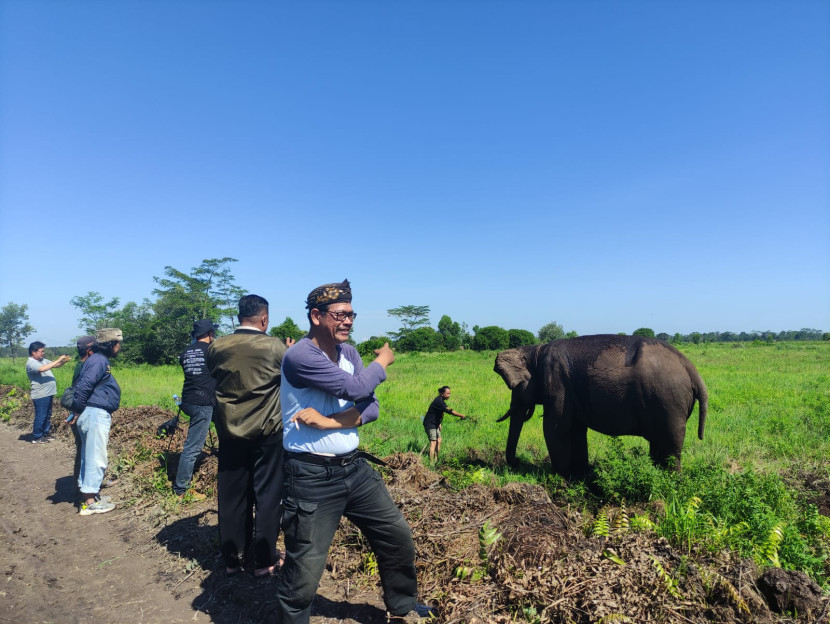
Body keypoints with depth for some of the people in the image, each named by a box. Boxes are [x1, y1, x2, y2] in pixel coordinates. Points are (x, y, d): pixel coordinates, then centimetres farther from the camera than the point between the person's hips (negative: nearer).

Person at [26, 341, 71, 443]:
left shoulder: (43, 360, 12)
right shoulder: (31, 363, -14)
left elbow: (56, 365, 16)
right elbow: (42, 369, -31)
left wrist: (64, 361, -7)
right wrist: (58, 360, -28)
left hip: (48, 393, 9)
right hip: (40, 395, -9)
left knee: (48, 415, 16)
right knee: (40, 416, -1)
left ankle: (45, 434, 27)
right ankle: (36, 438, 9)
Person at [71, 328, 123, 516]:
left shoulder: (100, 360, 15)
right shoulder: (99, 361, -15)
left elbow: (82, 385, 19)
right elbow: (83, 387, -23)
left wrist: (78, 411, 16)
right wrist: (78, 409, -13)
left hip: (98, 415, 10)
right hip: (96, 415, -10)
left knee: (89, 457, 17)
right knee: (96, 458, -3)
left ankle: (88, 494, 28)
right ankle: (89, 503, 5)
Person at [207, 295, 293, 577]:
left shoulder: (216, 347, -3)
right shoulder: (275, 346, -14)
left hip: (229, 433, 4)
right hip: (267, 434, -3)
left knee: (231, 497, 15)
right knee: (267, 496, 9)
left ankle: (232, 559, 27)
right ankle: (264, 561, 17)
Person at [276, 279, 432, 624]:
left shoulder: (348, 352, 5)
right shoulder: (299, 357, -20)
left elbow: (371, 407, -1)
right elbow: (355, 389, -24)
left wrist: (328, 421, -17)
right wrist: (383, 361, -5)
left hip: (355, 468, 8)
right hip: (312, 477, -8)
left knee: (398, 535, 18)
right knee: (304, 573, 1)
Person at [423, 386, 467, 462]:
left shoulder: (441, 401, 8)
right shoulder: (438, 401, -23)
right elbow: (449, 411, -32)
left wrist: (439, 423, 12)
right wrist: (461, 415, -34)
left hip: (435, 424, 10)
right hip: (430, 424, -10)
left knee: (439, 441, 10)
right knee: (433, 442, -9)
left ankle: (436, 460, 17)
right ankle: (431, 461, -6)